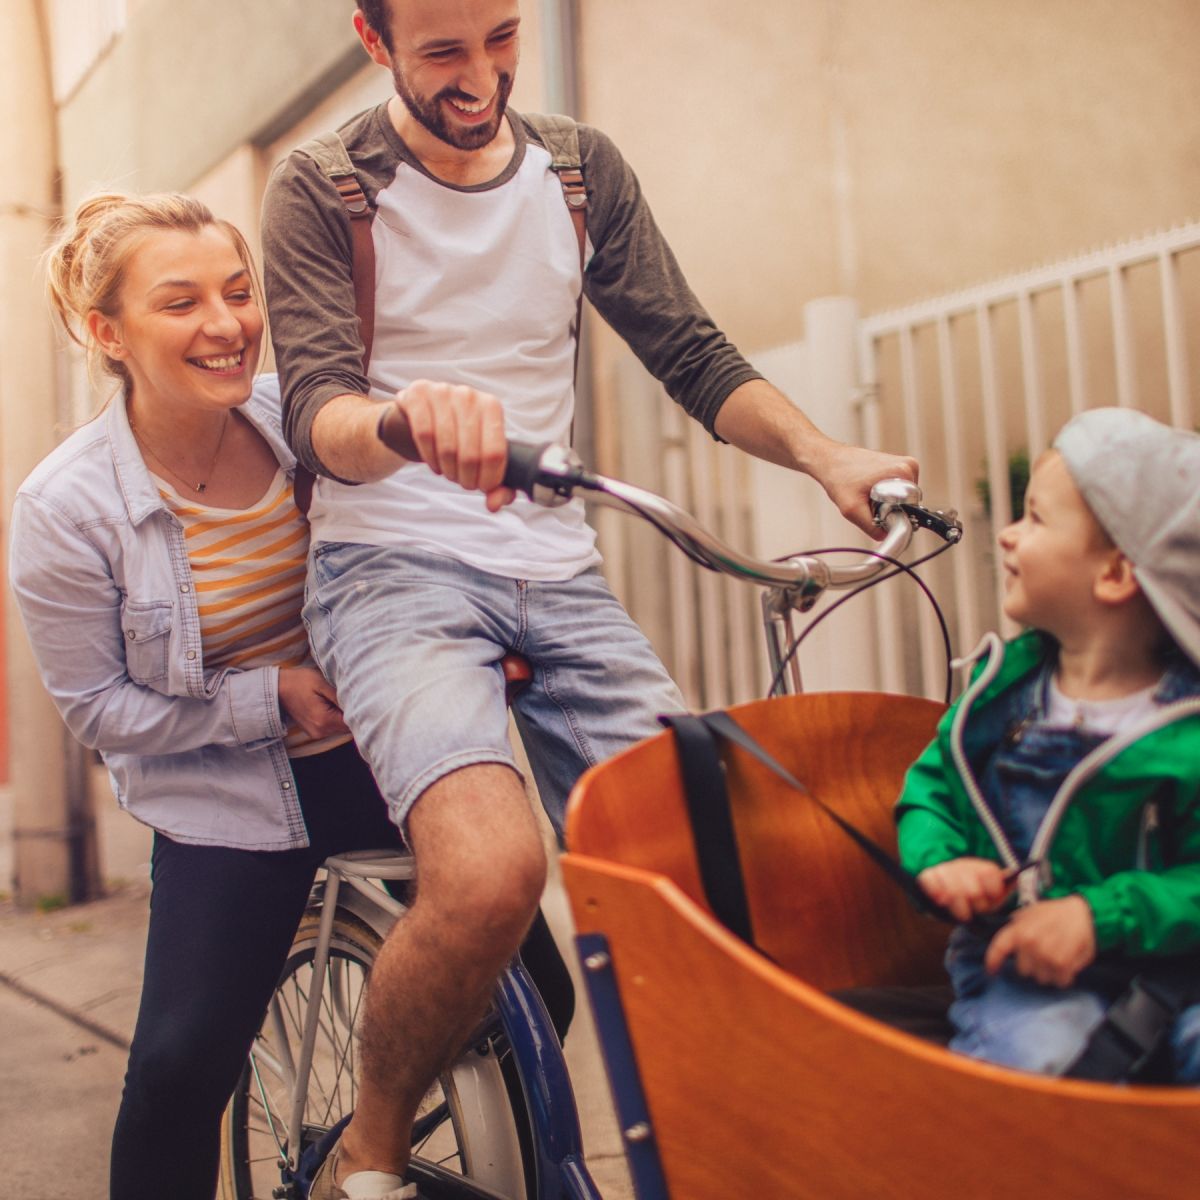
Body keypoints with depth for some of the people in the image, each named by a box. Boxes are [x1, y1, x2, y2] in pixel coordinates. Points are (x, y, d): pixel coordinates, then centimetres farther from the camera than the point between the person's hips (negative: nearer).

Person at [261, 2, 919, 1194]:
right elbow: (316, 413, -13)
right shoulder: (320, 191, 0)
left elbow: (691, 354, 9)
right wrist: (404, 416, -38)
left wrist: (823, 452, -10)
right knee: (489, 870, -29)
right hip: (393, 564, -4)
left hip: (556, 571, 5)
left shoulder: (582, 169, 11)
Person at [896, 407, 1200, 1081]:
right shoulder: (1007, 684, 5)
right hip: (1015, 960, 1)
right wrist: (939, 859, -6)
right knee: (1031, 1050, -30)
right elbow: (931, 786, 15)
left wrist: (1102, 916, -23)